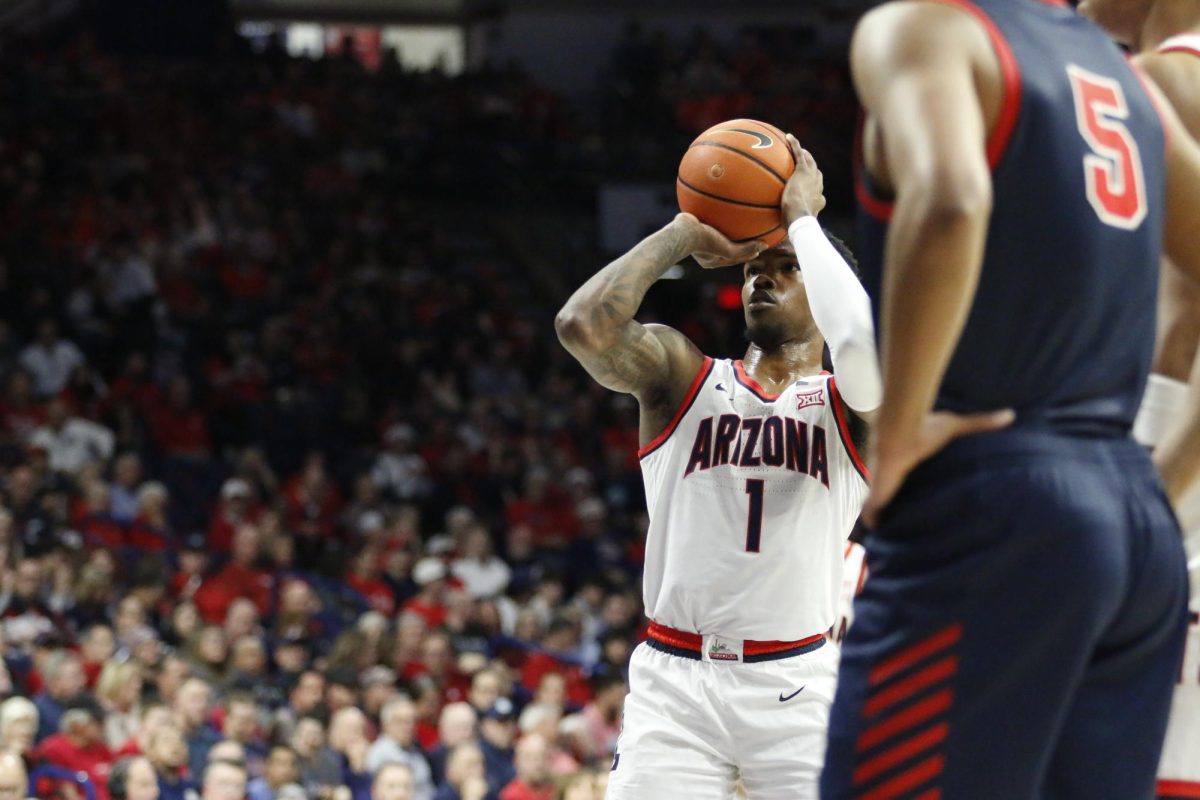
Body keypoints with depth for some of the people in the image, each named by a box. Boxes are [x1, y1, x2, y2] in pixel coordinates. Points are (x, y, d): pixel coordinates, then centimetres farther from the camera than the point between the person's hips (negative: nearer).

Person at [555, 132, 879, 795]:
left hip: (795, 686, -1)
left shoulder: (846, 404, 5)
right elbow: (582, 326, -10)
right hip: (673, 682, 1)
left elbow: (863, 342, -20)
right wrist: (682, 235, 0)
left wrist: (802, 217, -8)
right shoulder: (683, 377, 9)